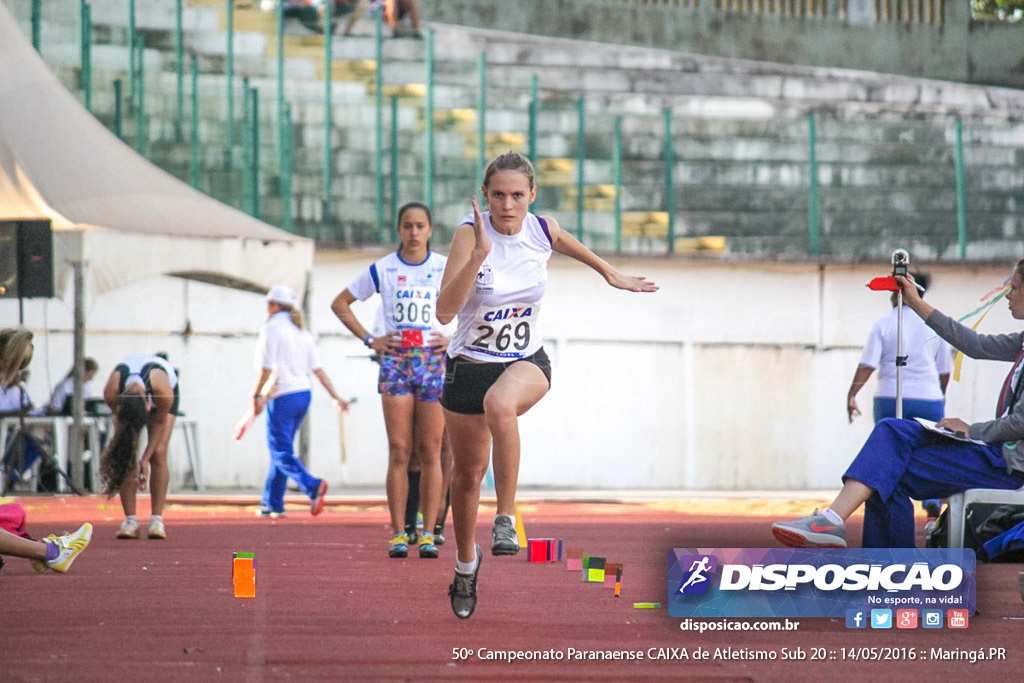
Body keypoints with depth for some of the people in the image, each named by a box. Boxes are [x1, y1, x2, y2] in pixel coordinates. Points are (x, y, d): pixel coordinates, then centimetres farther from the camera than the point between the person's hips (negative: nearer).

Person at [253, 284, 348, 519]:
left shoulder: (272, 328, -9)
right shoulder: (301, 331, 13)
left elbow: (266, 368, -16)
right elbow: (318, 368, 10)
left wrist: (257, 396, -10)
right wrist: (335, 396, 10)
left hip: (282, 396, -8)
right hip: (304, 394, 8)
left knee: (281, 453, -8)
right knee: (280, 449, 16)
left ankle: (313, 486, -31)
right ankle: (272, 504, 20)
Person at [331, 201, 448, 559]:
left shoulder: (446, 268, 4)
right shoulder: (382, 270, 5)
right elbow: (340, 303, 13)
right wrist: (369, 339, 4)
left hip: (433, 359, 0)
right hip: (396, 360, 0)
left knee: (430, 452, -1)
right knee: (399, 451, -5)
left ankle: (428, 532, 1)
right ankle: (398, 532, -6)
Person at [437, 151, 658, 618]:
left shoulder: (543, 230, -8)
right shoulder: (471, 232, -18)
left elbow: (567, 245, 19)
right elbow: (445, 311, -29)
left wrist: (609, 273, 30)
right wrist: (480, 254, -39)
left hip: (527, 362, 0)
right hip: (469, 365, 0)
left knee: (500, 404, -38)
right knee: (468, 475, 12)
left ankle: (507, 518, -28)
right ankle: (466, 562, 39)